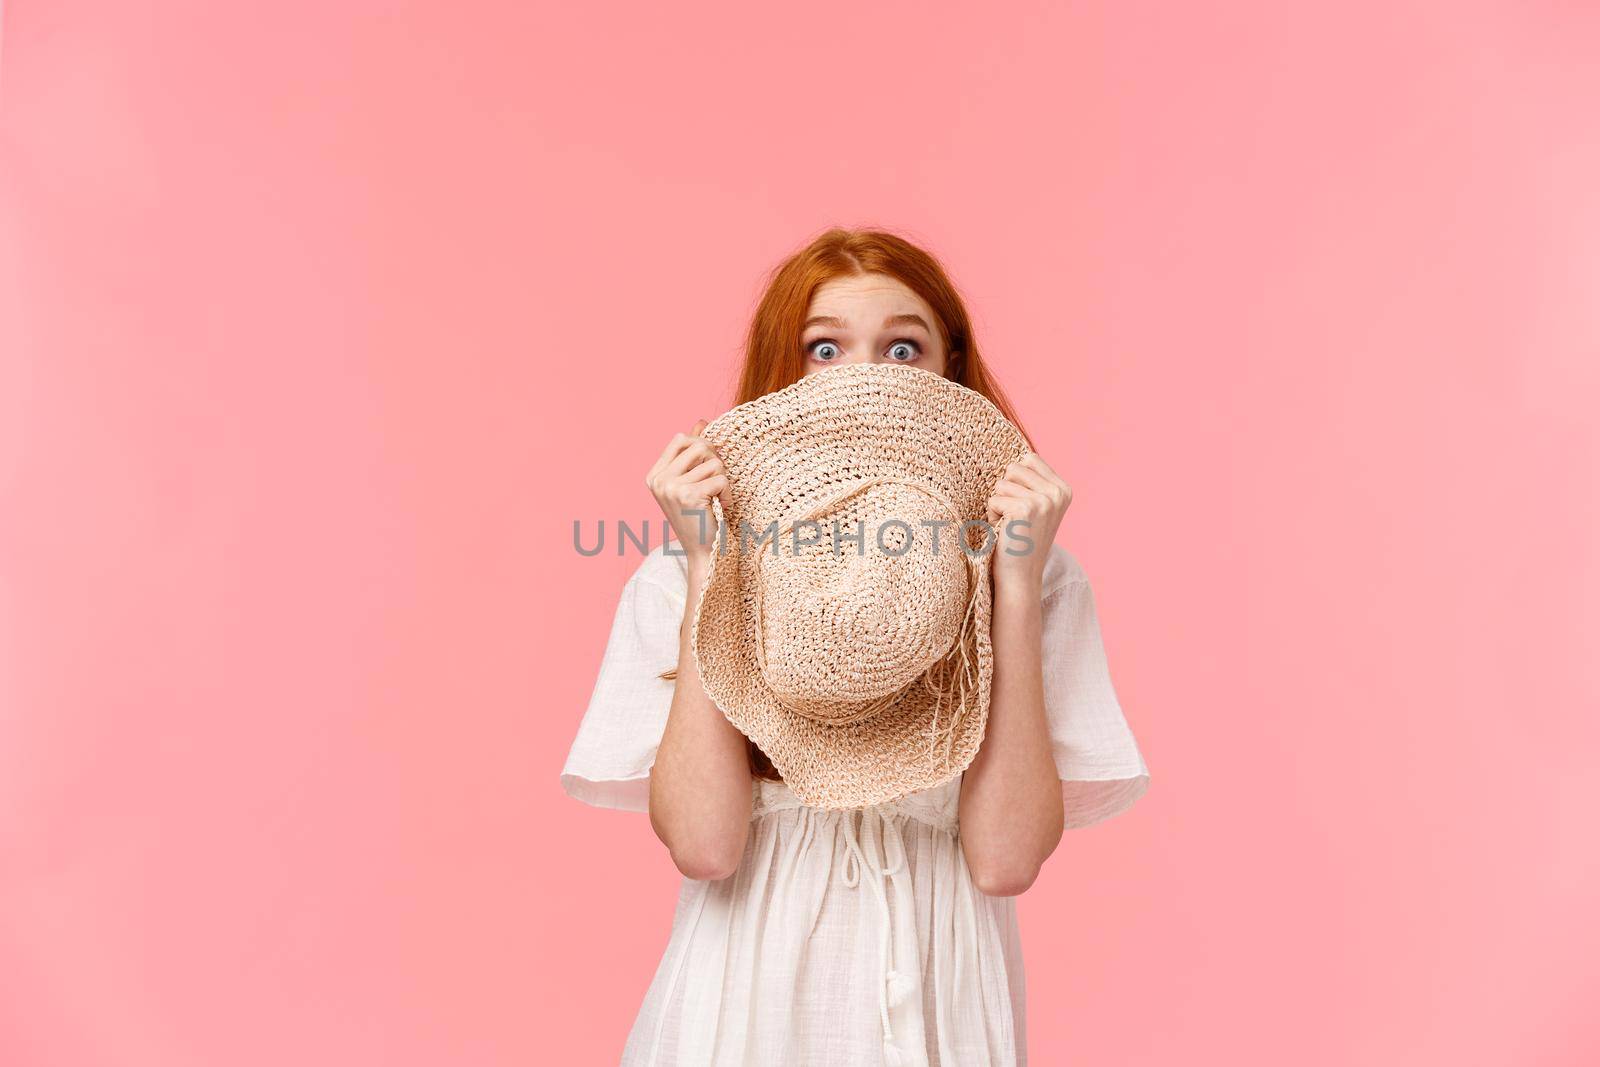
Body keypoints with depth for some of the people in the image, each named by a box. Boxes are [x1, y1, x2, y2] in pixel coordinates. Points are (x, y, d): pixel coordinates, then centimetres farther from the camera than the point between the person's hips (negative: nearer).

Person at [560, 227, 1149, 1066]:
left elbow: (1006, 856, -15)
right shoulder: (679, 577, -7)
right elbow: (702, 845, -16)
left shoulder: (1034, 575, -6)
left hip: (933, 995, 1)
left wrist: (1015, 578, -18)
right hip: (749, 996, 0)